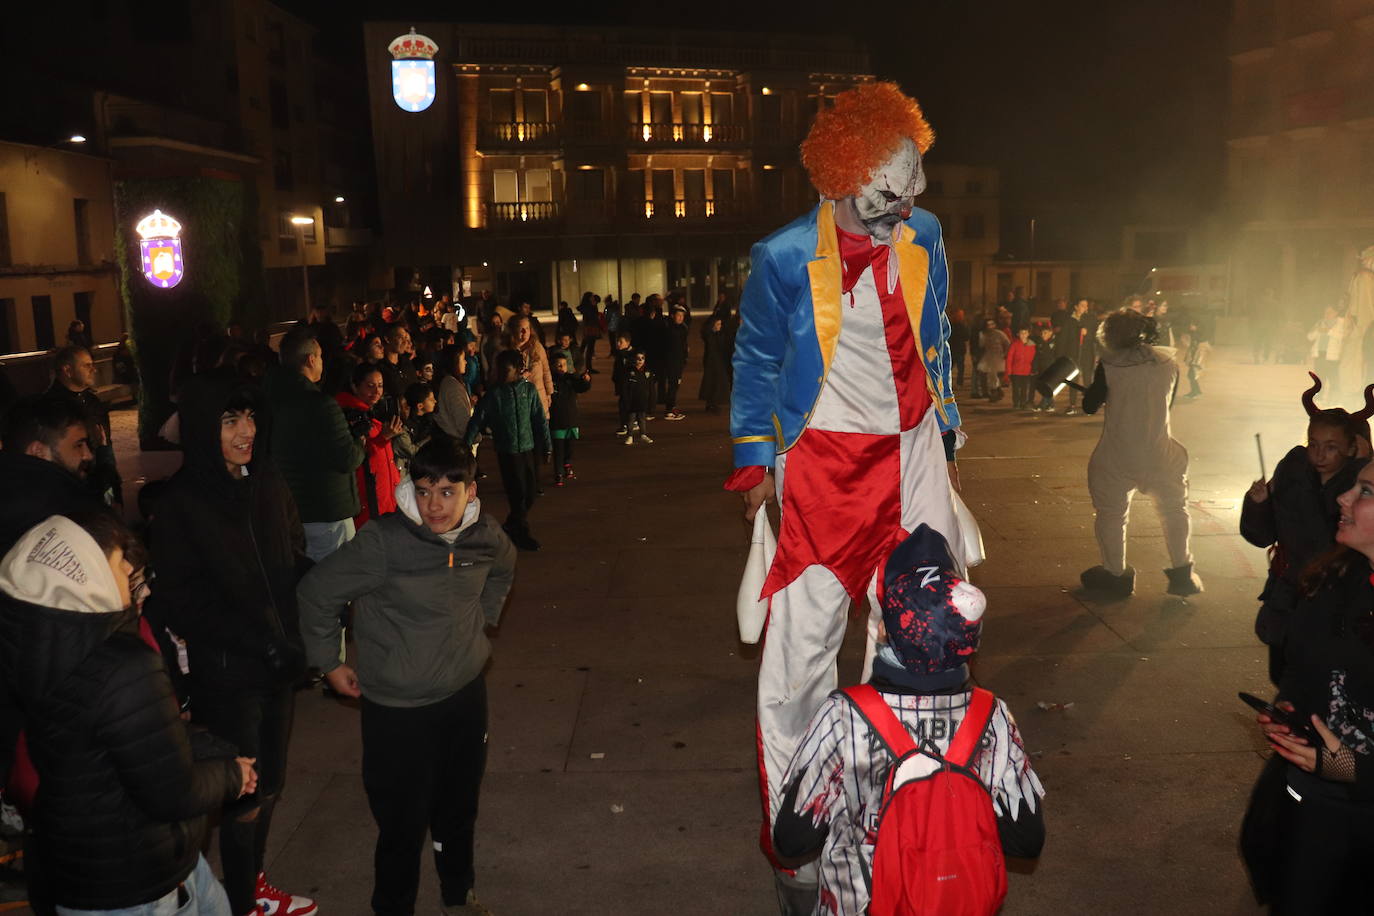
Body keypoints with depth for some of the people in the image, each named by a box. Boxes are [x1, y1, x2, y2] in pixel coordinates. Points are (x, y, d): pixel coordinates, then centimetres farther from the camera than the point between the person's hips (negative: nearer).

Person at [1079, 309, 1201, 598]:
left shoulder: (1109, 365, -10)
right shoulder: (1168, 362, -1)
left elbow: (1090, 406, -2)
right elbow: (1167, 402, 13)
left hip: (1116, 455, -3)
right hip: (1159, 453, 3)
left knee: (1111, 514, 14)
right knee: (1174, 508, 22)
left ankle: (1115, 575, 22)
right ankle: (1182, 574, 27)